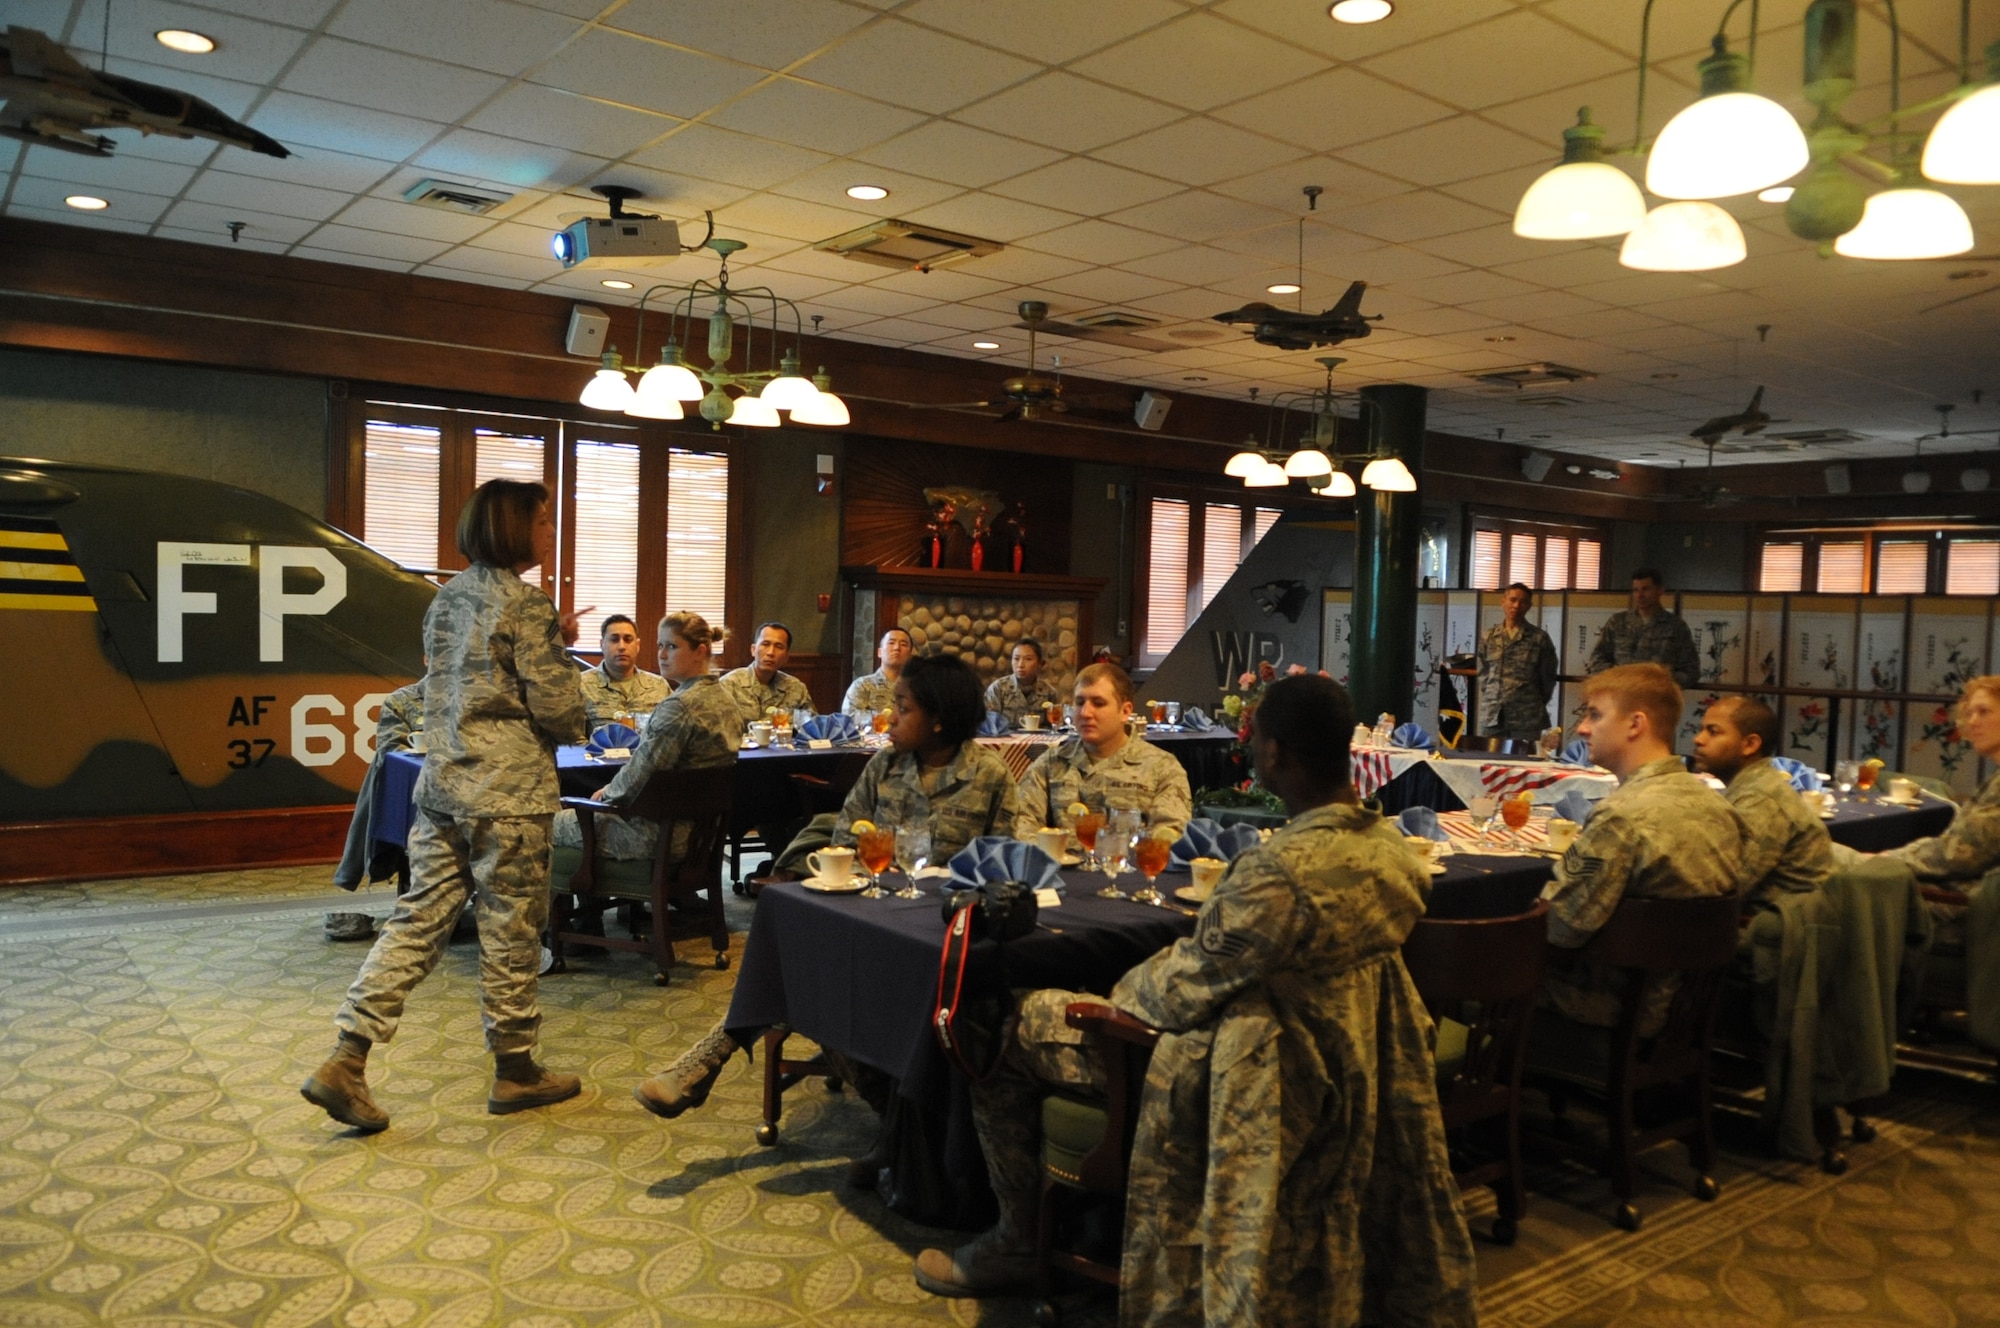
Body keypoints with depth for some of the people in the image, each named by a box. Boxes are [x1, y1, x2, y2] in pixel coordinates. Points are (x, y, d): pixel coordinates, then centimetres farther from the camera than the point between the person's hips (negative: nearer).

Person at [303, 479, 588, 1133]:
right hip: (508, 790, -8)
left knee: (418, 917, 10)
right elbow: (555, 706, -13)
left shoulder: (448, 597, 14)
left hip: (441, 784, 8)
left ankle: (346, 1061, 6)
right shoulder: (528, 605, -12)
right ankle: (515, 1071, 17)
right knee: (511, 930, 4)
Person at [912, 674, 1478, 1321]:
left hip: (1245, 1069, -9)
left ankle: (1017, 1242, 21)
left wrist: (1123, 989, 0)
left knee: (1007, 1029, 3)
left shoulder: (1281, 871, -33)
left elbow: (1179, 994, -22)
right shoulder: (1386, 843, -6)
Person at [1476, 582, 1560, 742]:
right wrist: (1490, 698, 6)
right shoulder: (1488, 637, 8)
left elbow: (1548, 677, 5)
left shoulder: (1539, 638, 0)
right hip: (1492, 715, 3)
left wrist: (1536, 705, 8)